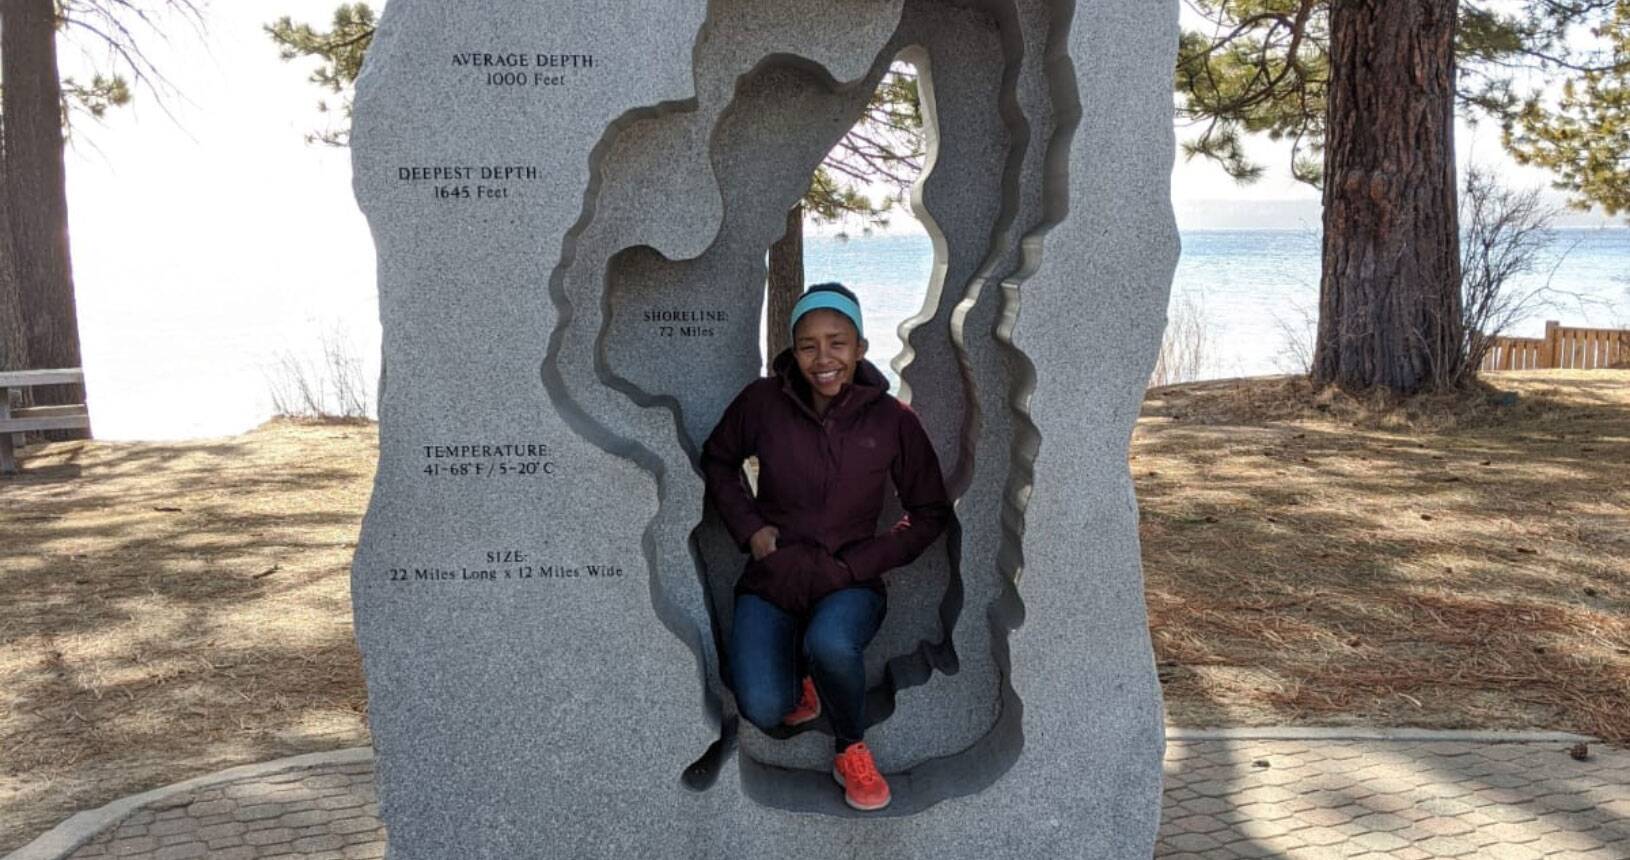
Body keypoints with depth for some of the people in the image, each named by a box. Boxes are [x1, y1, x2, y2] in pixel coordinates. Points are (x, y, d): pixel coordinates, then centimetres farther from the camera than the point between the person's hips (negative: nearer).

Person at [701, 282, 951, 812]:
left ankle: (851, 749, -4)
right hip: (771, 576, 1)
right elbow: (717, 460, 11)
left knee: (830, 643, -37)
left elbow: (932, 514, 0)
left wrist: (854, 565, -10)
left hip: (849, 582, -1)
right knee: (763, 710, -23)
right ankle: (798, 679, 17)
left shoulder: (893, 420, -9)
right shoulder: (763, 402, -8)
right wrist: (749, 528, -4)